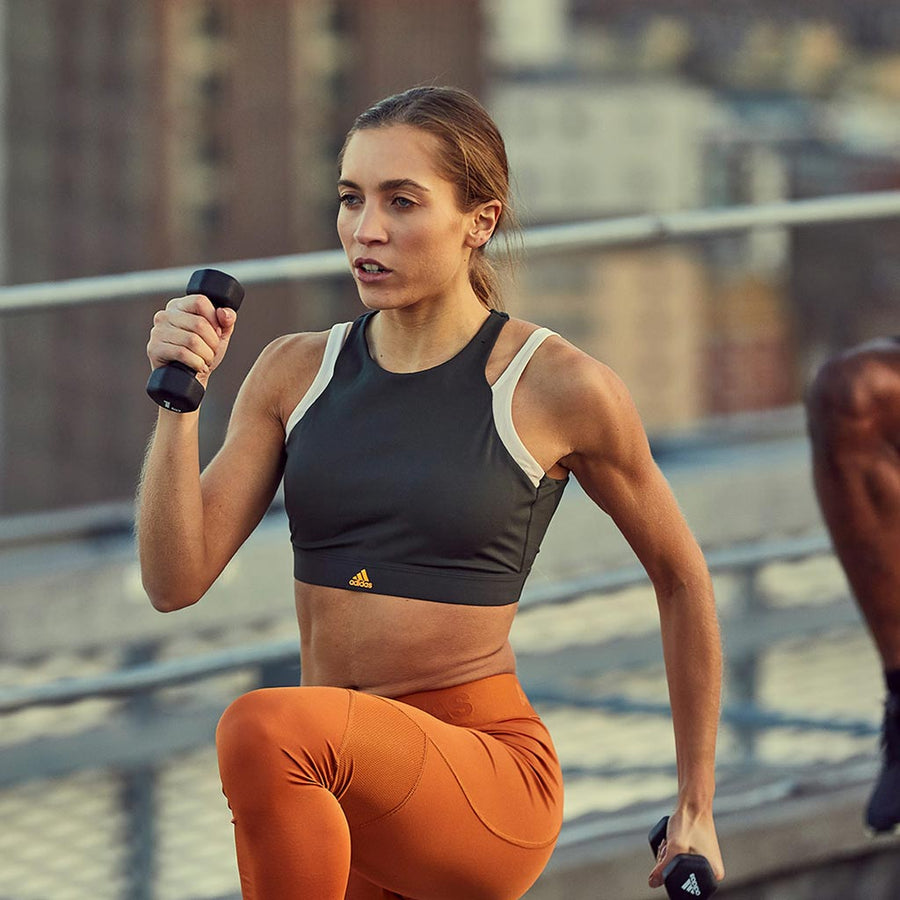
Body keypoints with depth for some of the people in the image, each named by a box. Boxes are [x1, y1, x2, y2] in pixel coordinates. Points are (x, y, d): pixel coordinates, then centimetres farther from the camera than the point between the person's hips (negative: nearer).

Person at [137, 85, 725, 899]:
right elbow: (176, 580, 1)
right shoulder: (297, 373, 6)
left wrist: (696, 809, 11)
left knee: (267, 730, -33)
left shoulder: (556, 388, -6)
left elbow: (681, 580, 8)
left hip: (490, 780, -6)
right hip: (341, 792, 6)